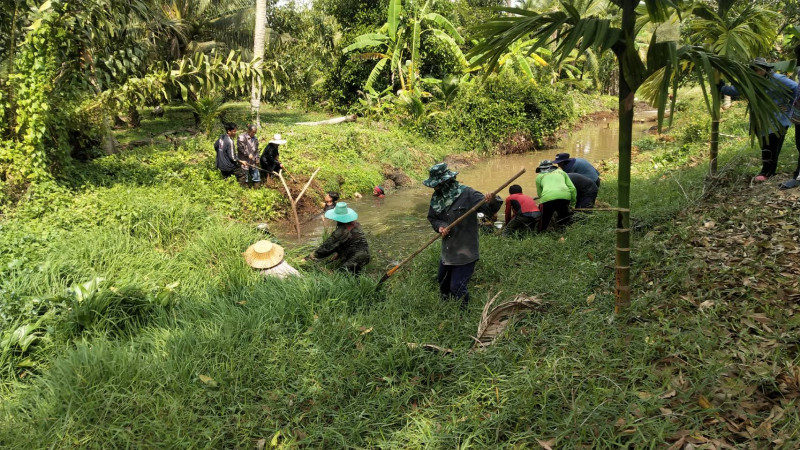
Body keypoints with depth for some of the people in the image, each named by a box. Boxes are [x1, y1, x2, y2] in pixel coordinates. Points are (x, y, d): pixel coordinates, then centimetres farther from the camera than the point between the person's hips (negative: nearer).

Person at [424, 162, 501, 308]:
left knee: (457, 288, -5)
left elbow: (489, 210, -24)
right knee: (443, 283, 26)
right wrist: (439, 226, -13)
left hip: (465, 251, -7)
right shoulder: (436, 197, -1)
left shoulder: (467, 194, -20)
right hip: (447, 251, 7)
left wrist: (492, 202, -47)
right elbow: (432, 218, 9)